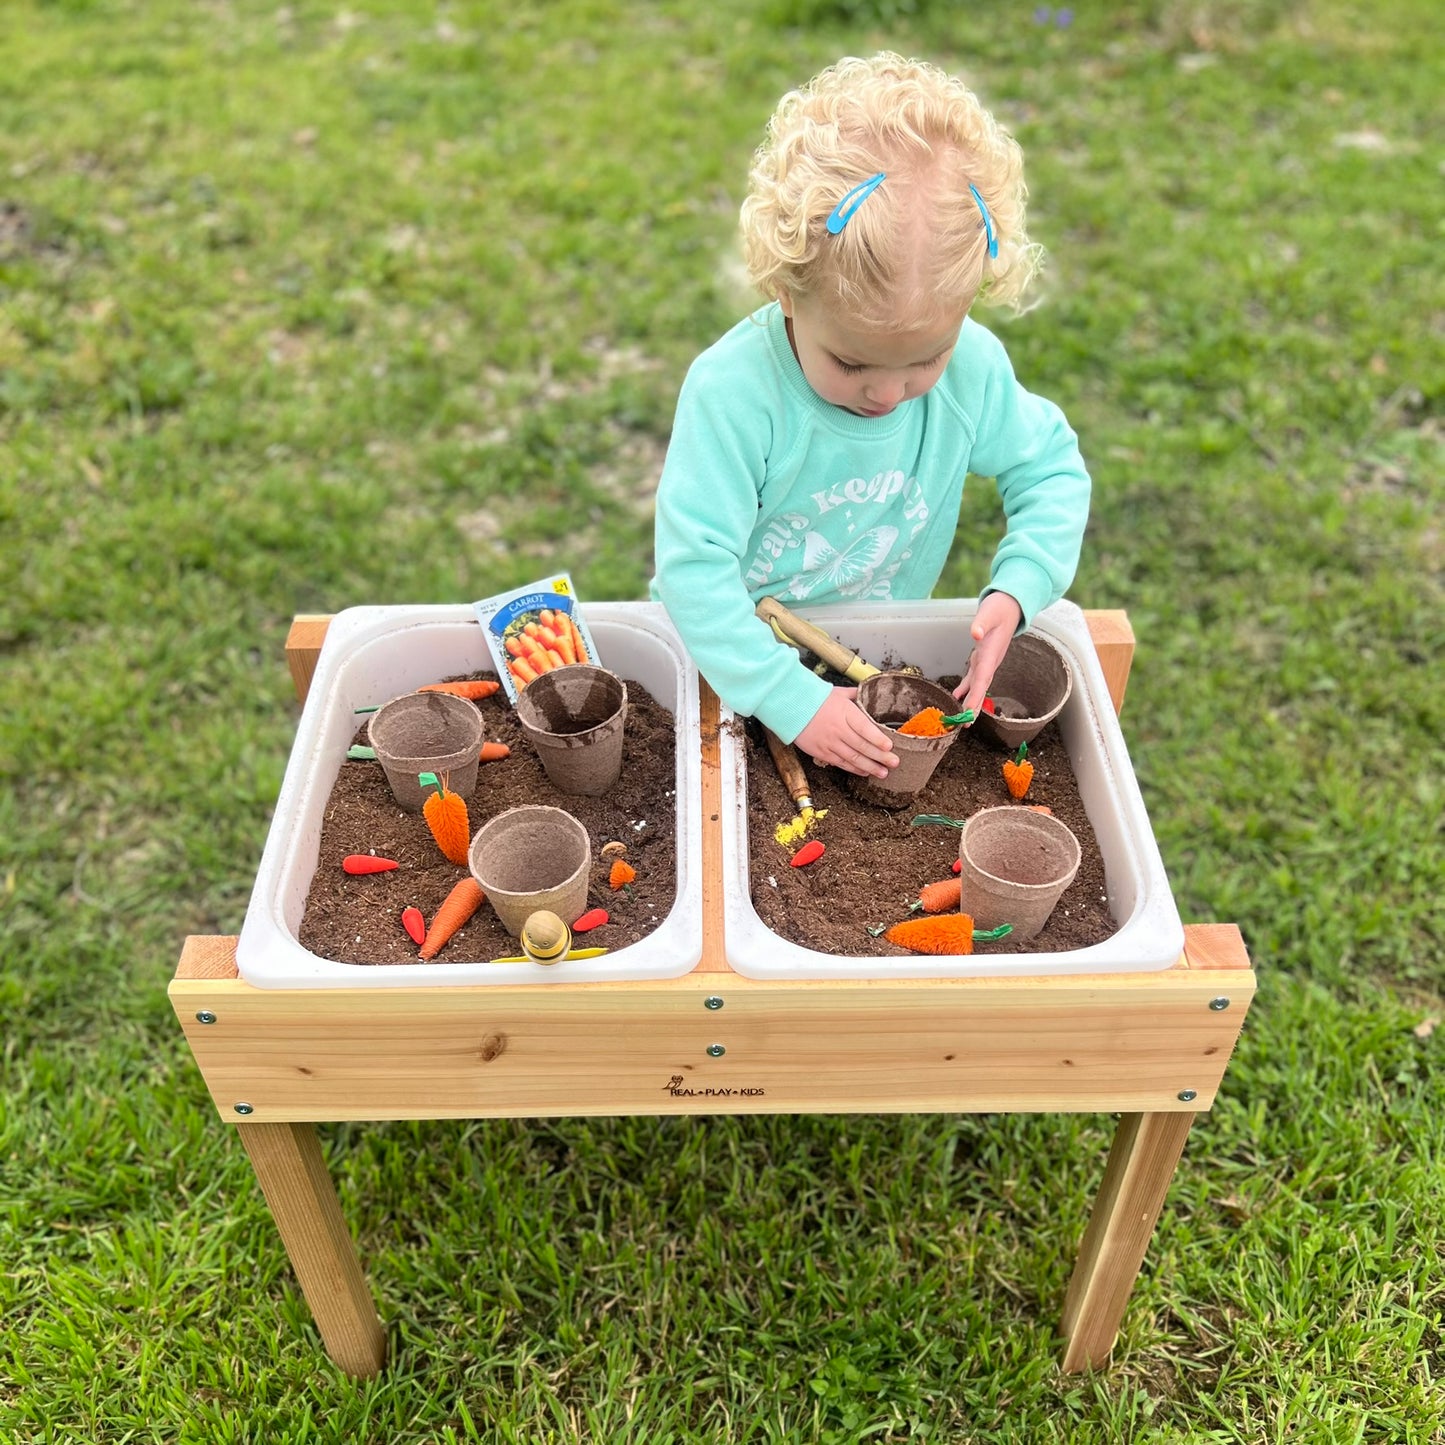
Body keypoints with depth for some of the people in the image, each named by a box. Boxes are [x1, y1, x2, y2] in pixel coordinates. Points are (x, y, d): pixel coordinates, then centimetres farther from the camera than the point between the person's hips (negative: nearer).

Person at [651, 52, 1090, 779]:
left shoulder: (972, 368, -18)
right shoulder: (734, 390, -32)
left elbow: (1053, 469, -3)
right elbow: (693, 564, -31)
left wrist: (1017, 588, -20)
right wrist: (791, 699, -36)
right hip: (731, 651, -4)